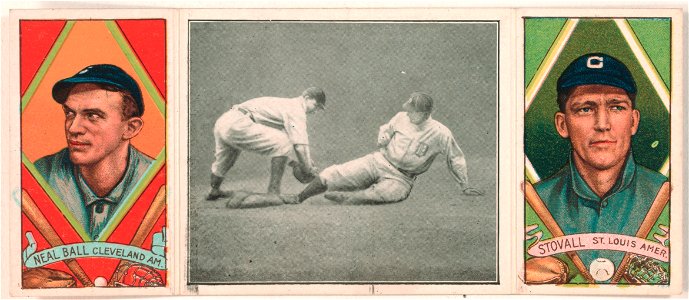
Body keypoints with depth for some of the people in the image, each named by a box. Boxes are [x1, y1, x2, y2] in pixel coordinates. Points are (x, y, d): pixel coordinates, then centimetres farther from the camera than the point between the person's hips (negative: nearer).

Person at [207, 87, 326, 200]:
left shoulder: (286, 104, 23)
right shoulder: (296, 109, -7)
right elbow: (300, 146, -15)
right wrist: (309, 170, -3)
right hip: (237, 125, -11)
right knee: (283, 143, -14)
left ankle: (214, 191, 59)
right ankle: (273, 192, -10)